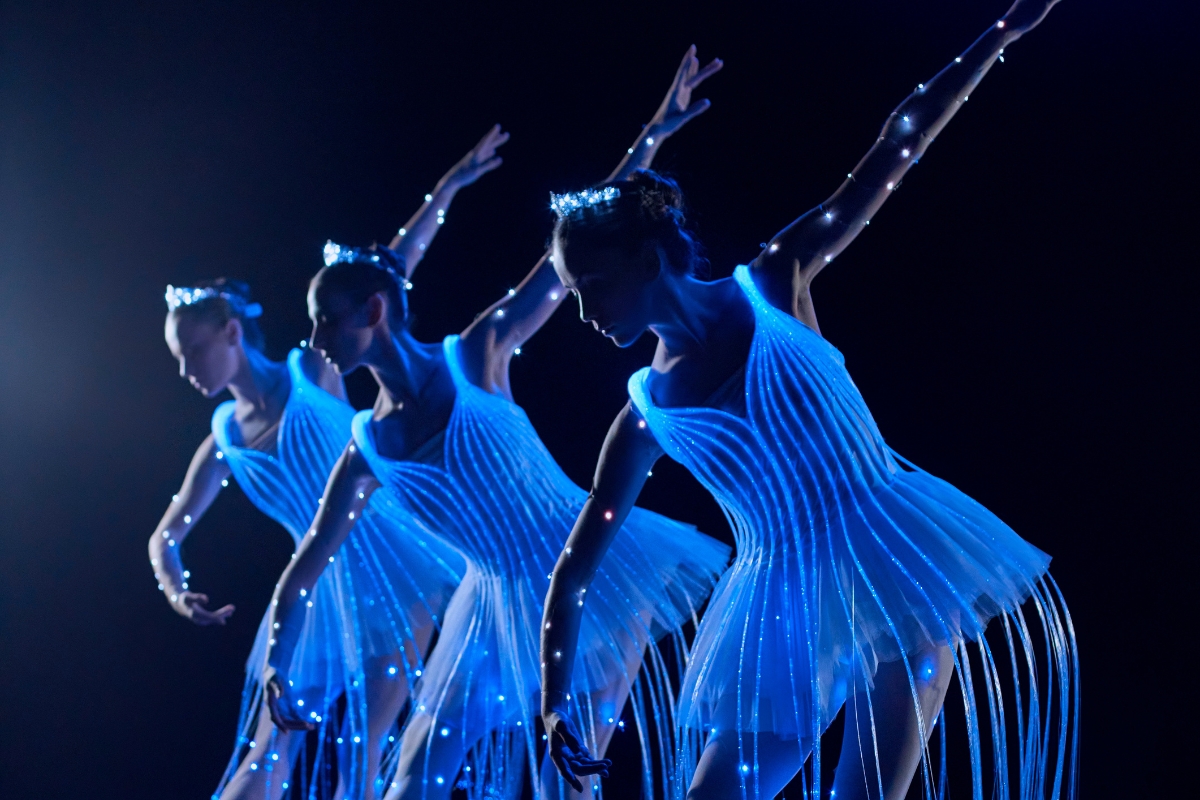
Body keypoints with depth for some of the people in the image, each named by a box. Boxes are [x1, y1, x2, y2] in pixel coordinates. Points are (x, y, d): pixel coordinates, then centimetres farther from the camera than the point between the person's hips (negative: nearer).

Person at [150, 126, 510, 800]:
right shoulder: (225, 440, 7)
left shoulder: (312, 374, -4)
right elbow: (167, 535, 12)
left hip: (395, 571, -5)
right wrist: (176, 588, -10)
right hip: (324, 593, 5)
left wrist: (446, 190, -6)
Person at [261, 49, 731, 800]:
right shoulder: (368, 447, 2)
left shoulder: (476, 357, -9)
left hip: (597, 569, -5)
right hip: (504, 605, 5)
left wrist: (652, 136, -13)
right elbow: (305, 570, 8)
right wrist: (279, 669, -1)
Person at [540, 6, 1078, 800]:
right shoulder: (648, 414, 2)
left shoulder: (773, 285, -3)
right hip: (789, 604, 3)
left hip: (895, 560, -3)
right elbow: (574, 571, 4)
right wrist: (555, 706, -5)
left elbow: (895, 153, -2)